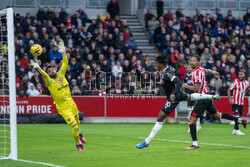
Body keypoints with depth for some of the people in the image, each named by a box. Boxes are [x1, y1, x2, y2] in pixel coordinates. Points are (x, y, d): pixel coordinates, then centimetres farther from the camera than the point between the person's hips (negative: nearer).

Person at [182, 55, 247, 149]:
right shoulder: (201, 69, 7)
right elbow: (207, 71, 32)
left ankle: (195, 144, -15)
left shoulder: (197, 72, -20)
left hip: (202, 99, -10)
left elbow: (196, 89, -26)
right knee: (216, 115, 27)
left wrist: (186, 86, -14)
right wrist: (213, 72, 51)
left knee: (191, 120, -11)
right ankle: (239, 120, 34)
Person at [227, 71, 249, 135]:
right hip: (235, 102, -6)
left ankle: (234, 130, 20)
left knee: (239, 116, 9)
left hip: (241, 103, 6)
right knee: (237, 115, -15)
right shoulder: (236, 81, -10)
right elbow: (229, 90, -9)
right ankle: (237, 130, -13)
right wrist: (230, 99, -17)